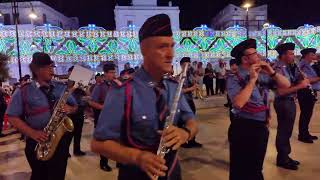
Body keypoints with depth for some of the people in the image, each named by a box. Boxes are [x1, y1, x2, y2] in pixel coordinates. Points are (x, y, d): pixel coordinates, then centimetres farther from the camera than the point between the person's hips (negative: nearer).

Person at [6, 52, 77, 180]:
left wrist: (70, 109, -12)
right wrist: (32, 133, -17)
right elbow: (12, 117, -5)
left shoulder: (62, 87, 4)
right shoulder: (23, 92, -5)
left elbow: (74, 106, 12)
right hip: (37, 143, -1)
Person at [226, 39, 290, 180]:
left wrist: (272, 72, -9)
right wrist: (252, 79, -23)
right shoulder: (234, 78, -15)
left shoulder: (262, 74, 4)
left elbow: (286, 85, 7)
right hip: (243, 128, -6)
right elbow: (238, 103, -29)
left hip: (261, 127, 7)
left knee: (256, 168, 26)